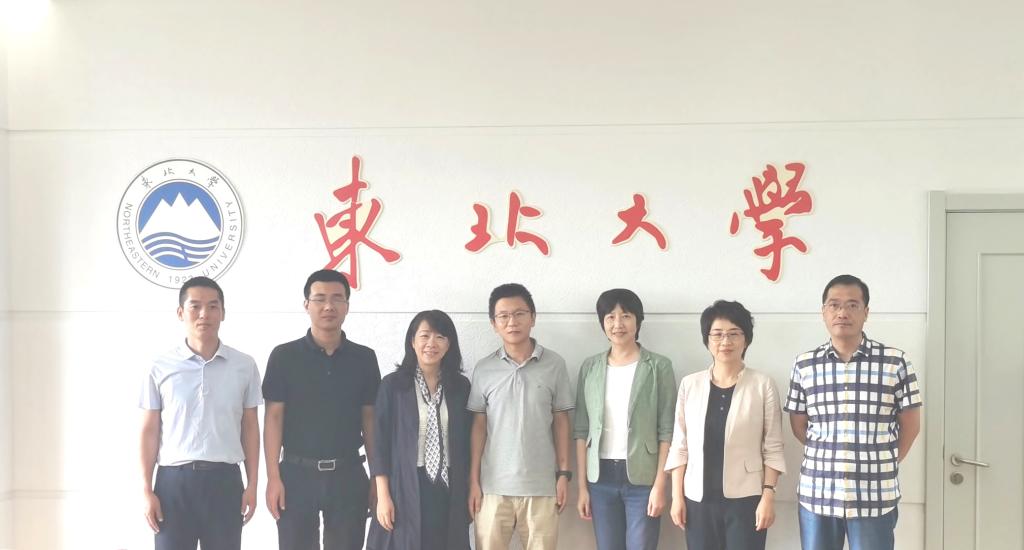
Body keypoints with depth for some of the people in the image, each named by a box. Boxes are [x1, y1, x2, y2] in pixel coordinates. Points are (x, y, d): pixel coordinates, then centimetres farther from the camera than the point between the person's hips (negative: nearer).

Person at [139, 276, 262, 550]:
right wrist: (146, 490, 0)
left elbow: (250, 427, 8)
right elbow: (149, 431, 3)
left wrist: (252, 485, 5)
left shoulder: (244, 366, 3)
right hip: (174, 479, -1)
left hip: (225, 479, 1)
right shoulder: (160, 368, 0)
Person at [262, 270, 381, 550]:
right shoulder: (284, 356, -2)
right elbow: (274, 417, -3)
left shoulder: (365, 358, 3)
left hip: (348, 474, 2)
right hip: (297, 473, -1)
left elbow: (370, 418, 7)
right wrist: (273, 477, -8)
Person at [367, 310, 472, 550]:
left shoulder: (461, 386, 6)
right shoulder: (392, 385, -2)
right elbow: (381, 443, -3)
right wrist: (383, 496, -8)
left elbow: (465, 443, 9)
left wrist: (468, 493, 7)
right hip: (404, 489, -2)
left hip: (449, 490, 3)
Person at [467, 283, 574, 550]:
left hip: (541, 485, 0)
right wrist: (473, 481, 2)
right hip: (494, 486, 1)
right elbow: (478, 427, 5)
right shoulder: (484, 369, 1)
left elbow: (560, 421, 5)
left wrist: (564, 473, 1)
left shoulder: (554, 364, -1)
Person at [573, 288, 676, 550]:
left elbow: (667, 430, -4)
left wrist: (660, 485, -9)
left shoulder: (659, 366, -3)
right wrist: (582, 487, 3)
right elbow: (582, 430, 6)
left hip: (643, 477, -3)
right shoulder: (590, 368, 6)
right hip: (601, 477, 3)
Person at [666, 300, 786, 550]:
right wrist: (677, 495, 3)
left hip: (746, 499, -2)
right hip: (699, 499, 2)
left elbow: (773, 448, -2)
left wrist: (768, 495, -8)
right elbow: (680, 446, 6)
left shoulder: (763, 385, -3)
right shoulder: (690, 384, 5)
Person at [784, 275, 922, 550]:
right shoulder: (804, 364, 3)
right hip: (816, 494, 2)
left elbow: (910, 424, 5)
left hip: (875, 497, -2)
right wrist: (827, 455, 6)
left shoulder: (895, 362, -2)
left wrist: (884, 464, 5)